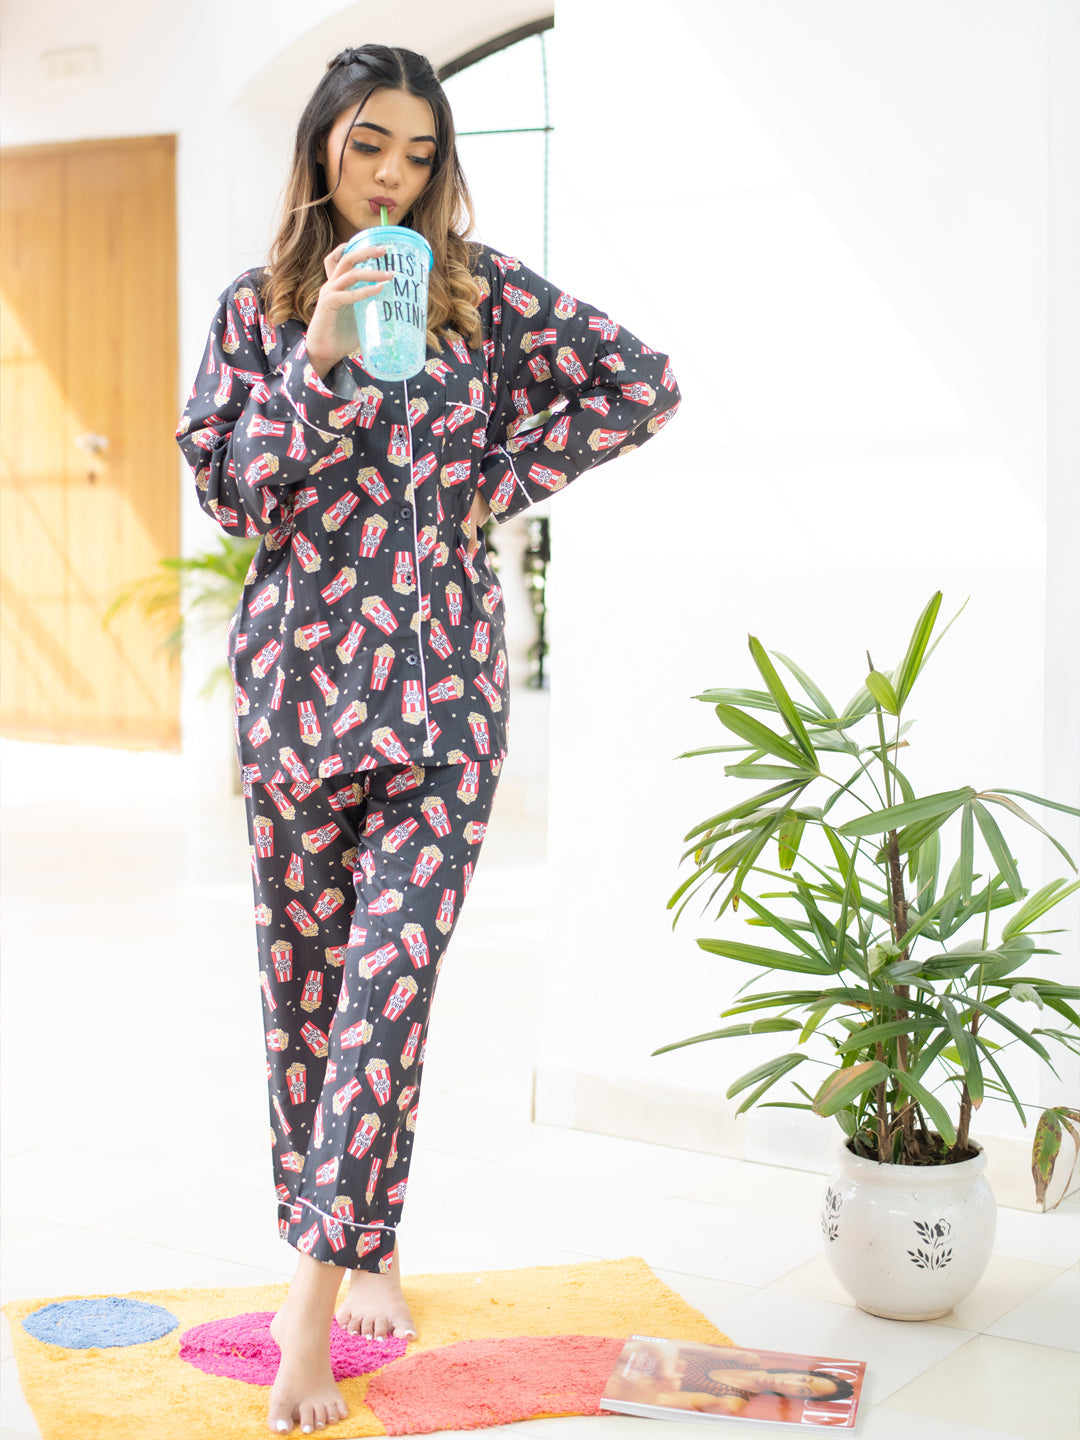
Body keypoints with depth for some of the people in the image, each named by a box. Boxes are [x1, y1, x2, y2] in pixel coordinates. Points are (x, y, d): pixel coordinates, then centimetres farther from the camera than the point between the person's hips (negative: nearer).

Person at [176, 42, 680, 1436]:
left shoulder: (484, 287, 5)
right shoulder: (259, 305, 7)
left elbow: (641, 384, 4)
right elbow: (232, 490, -3)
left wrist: (493, 483, 0)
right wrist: (321, 353, -16)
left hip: (441, 670, -1)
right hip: (299, 665, 2)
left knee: (392, 969, -12)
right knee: (305, 977, 7)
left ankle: (320, 1288, -8)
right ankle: (355, 1246, 23)